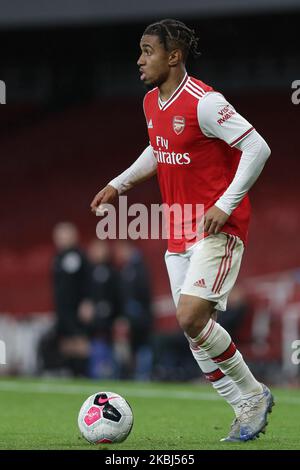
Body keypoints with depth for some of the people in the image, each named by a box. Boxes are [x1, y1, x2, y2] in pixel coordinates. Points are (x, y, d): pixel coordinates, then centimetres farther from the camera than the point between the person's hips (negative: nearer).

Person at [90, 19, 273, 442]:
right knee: (193, 330, 5)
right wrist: (119, 185, 21)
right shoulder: (151, 103, 9)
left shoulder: (204, 102, -17)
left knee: (192, 319, -19)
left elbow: (257, 148, -18)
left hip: (218, 230, -8)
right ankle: (247, 410, 15)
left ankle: (254, 394, 0)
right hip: (179, 236, 9)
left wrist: (226, 205, -21)